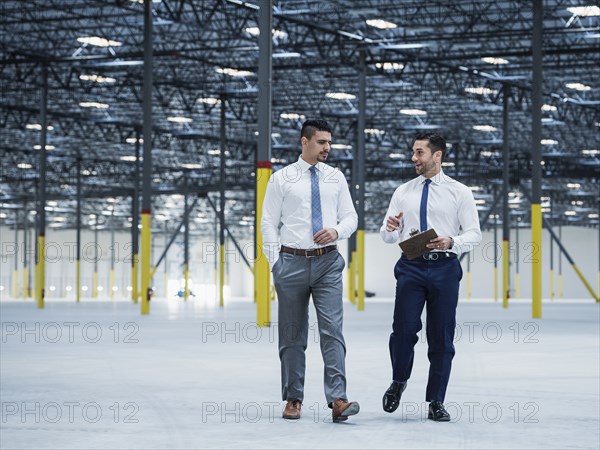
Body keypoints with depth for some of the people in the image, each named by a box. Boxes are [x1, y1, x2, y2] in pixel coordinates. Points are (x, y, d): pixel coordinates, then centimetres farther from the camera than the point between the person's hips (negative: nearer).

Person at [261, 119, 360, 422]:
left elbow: (350, 217, 10)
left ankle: (337, 399, -16)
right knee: (292, 336, 6)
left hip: (328, 263, 1)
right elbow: (269, 223, 2)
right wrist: (275, 263, -5)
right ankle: (293, 399, 16)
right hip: (292, 261, -1)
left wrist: (336, 231, -12)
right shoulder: (281, 179, 2)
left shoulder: (336, 178, 9)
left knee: (332, 330, -11)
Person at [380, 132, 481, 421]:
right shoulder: (403, 192, 11)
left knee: (441, 337, 3)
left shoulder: (459, 192, 3)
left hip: (444, 267, -1)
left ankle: (436, 402, 12)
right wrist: (390, 229, -14)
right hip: (410, 267, 1)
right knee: (404, 330, -9)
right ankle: (398, 382, 18)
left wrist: (451, 242, -20)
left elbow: (474, 234, 0)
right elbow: (387, 237, 10)